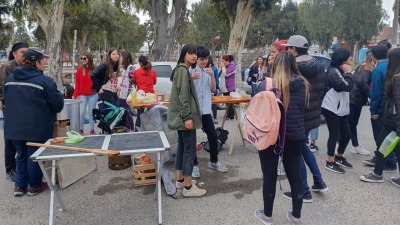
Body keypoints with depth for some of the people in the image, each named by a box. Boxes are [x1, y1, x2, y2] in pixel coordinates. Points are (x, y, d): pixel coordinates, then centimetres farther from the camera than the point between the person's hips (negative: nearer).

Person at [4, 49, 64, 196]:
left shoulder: (10, 79, 5)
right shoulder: (44, 81, -17)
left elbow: (6, 101, 18)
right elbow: (58, 104, -12)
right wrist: (59, 95, 9)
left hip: (15, 127, 6)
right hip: (37, 127, -6)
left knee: (21, 155, 20)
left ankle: (20, 185, 26)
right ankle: (34, 186, 23)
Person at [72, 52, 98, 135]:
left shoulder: (94, 69, -2)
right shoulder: (79, 69, -2)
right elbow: (77, 83, -2)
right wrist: (75, 95, -5)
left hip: (93, 95, 0)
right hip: (82, 95, 0)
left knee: (91, 113, 10)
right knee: (81, 113, 1)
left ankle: (92, 130, 19)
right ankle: (80, 130, 14)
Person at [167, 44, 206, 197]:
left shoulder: (181, 69, 17)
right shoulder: (183, 70, -14)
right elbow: (183, 96, -21)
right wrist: (187, 117, -23)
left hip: (180, 116, 11)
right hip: (184, 116, -11)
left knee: (182, 147, 16)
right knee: (190, 149, -5)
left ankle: (180, 180, 26)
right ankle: (188, 187, 2)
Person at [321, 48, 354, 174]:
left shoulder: (340, 71, 15)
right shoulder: (333, 71, -15)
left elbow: (349, 87, 15)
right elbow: (347, 86, -22)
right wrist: (348, 73, -13)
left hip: (341, 109, 9)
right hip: (331, 109, -9)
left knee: (346, 134, 12)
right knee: (334, 135, -3)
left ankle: (339, 157, 30)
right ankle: (330, 162, 8)